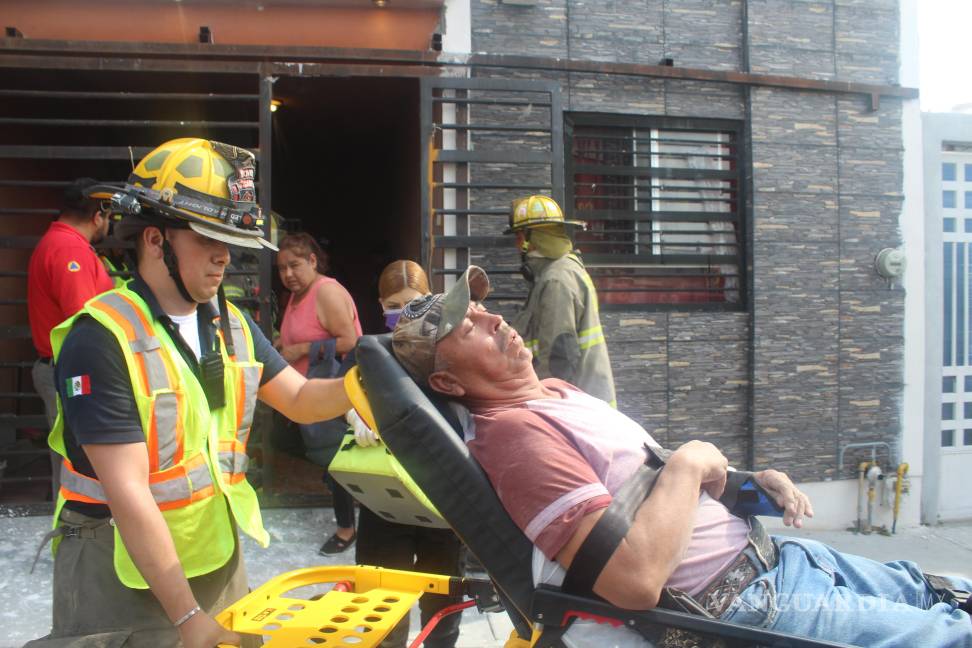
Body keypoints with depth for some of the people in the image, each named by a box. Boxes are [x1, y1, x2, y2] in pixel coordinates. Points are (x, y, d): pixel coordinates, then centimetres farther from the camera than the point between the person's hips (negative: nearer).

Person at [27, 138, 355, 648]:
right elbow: (128, 492, -23)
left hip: (219, 558, 7)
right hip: (124, 573, -6)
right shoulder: (101, 340, -21)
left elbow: (299, 400, 7)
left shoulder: (232, 325, 1)